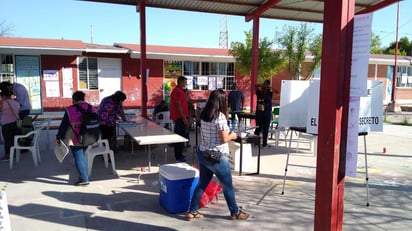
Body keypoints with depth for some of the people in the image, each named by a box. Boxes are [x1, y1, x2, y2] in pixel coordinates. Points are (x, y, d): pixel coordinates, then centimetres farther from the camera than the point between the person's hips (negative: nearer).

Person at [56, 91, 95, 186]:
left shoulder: (70, 110, -11)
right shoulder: (92, 109, 1)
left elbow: (63, 125, -7)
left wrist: (58, 138, 2)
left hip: (75, 140, -5)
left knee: (78, 158, 3)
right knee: (82, 156, 22)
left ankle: (84, 179, 4)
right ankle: (84, 175, 29)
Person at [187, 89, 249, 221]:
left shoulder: (204, 115, 5)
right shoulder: (220, 116, -18)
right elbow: (224, 138, -18)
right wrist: (232, 136, 2)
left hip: (203, 154, 7)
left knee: (202, 184, 17)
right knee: (228, 186, 10)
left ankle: (192, 211, 22)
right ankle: (235, 212, 25)